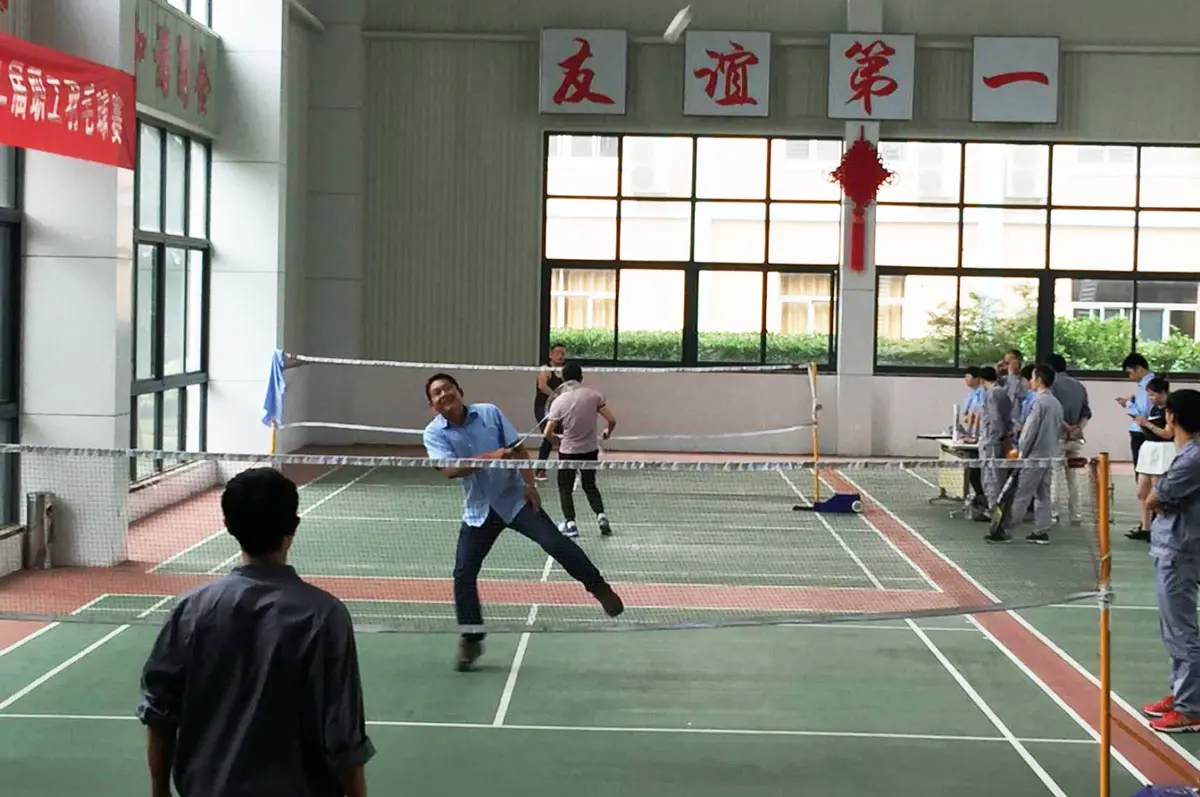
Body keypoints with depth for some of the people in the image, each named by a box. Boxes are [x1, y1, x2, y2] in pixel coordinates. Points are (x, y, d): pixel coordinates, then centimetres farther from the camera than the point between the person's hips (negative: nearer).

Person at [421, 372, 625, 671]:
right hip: (478, 510, 1)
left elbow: (518, 448, -1)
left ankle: (599, 587, 2)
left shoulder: (489, 412, -3)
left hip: (515, 499, -1)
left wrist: (529, 484, -13)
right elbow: (449, 469, -22)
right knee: (463, 573, -4)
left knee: (555, 542, -16)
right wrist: (489, 457, -33)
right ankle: (471, 639, 11)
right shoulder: (434, 433, -7)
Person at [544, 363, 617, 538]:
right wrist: (607, 432, 14)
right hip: (591, 450, 2)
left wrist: (558, 440, 12)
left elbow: (548, 434, -10)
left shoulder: (558, 401, -11)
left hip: (568, 451, -2)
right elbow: (612, 420, -8)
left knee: (565, 488, 15)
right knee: (590, 485, 20)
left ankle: (570, 523, 9)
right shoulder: (594, 395, -8)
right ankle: (601, 515, 3)